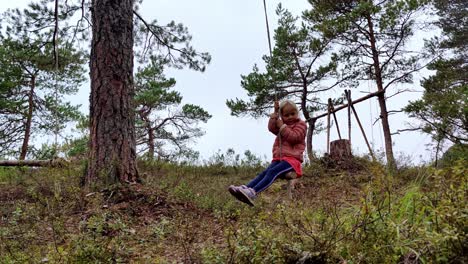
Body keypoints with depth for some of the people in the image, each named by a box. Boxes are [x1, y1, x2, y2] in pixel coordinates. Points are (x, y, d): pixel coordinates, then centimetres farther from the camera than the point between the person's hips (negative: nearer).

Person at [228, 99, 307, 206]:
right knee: (265, 172, -17)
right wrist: (275, 113, -2)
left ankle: (253, 193, -48)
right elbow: (271, 128, 5)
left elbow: (294, 137, -11)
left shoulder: (301, 124, 6)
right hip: (279, 158, 6)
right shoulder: (281, 124, 25)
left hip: (292, 158, -6)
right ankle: (245, 188, -37)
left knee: (272, 172, -29)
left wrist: (282, 126, -12)